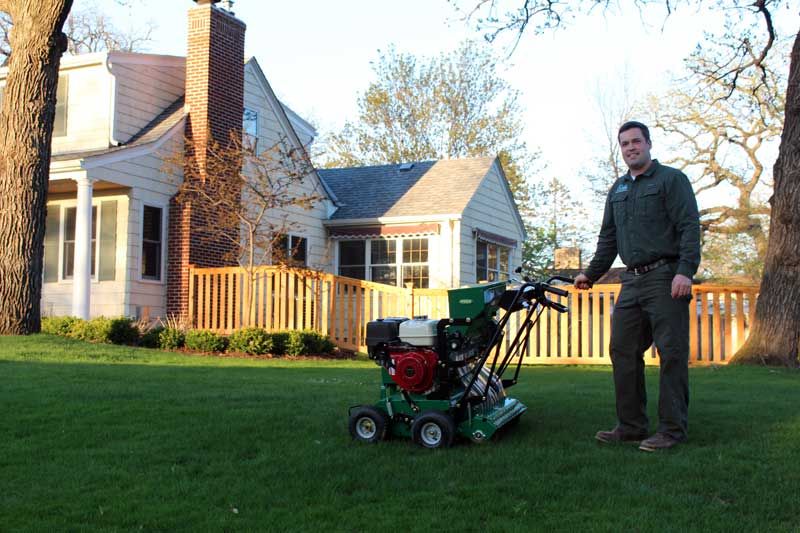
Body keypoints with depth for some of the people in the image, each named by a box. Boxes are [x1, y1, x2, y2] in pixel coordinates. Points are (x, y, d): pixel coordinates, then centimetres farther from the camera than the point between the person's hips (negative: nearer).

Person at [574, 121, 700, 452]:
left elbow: (689, 226, -9)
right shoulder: (617, 190, 21)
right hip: (632, 281, 7)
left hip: (665, 278, -7)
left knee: (672, 353, -5)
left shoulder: (671, 180, 0)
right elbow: (608, 238, 25)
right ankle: (631, 426, 13)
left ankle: (673, 429, 1)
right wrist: (591, 274, 21)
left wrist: (685, 270, -20)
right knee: (623, 350, 5)